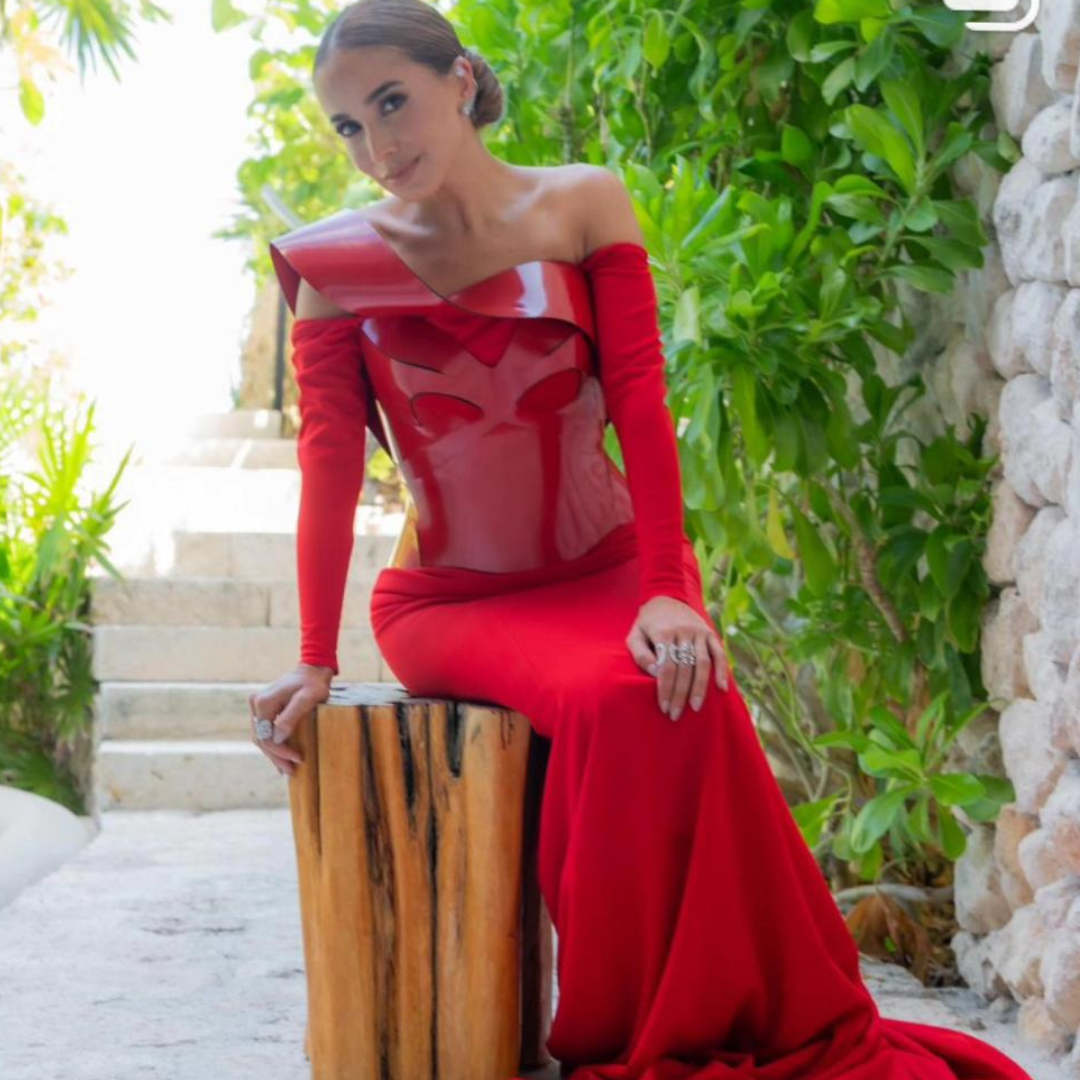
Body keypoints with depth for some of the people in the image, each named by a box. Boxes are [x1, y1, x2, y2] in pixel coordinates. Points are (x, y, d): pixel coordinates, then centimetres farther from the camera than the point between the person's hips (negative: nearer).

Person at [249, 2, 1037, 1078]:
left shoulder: (580, 207, 0)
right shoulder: (338, 261, 0)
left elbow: (639, 402, -9)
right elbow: (329, 461, -6)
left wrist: (666, 591, -20)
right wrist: (315, 660, -14)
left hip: (606, 571, 1)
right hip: (452, 598, -1)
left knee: (679, 701, -32)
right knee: (608, 703, -32)